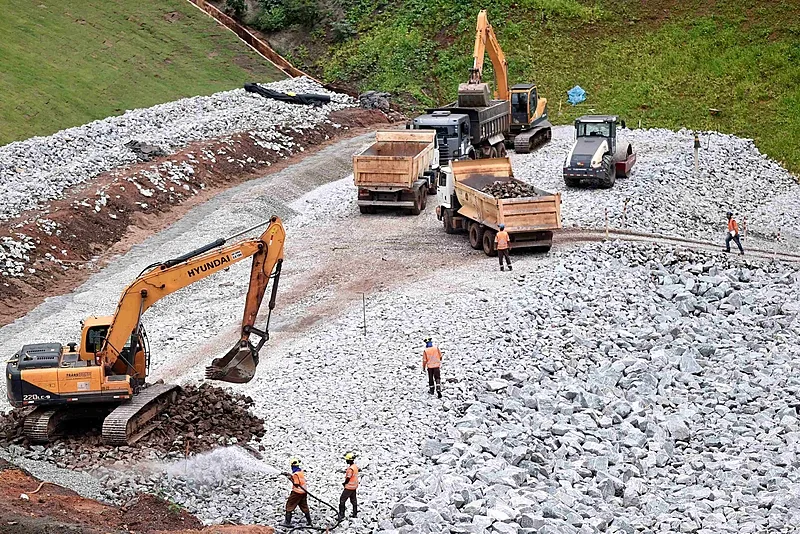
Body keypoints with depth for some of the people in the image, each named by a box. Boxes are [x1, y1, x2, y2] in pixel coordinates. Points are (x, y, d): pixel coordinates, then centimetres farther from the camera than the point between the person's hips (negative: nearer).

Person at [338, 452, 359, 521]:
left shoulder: (351, 468, -25)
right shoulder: (356, 466, 4)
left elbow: (348, 478, -21)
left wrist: (344, 483, -3)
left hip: (349, 487, -9)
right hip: (354, 486, 9)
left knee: (342, 500, -4)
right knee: (353, 500, 19)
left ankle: (341, 516, -6)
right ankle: (355, 514, 28)